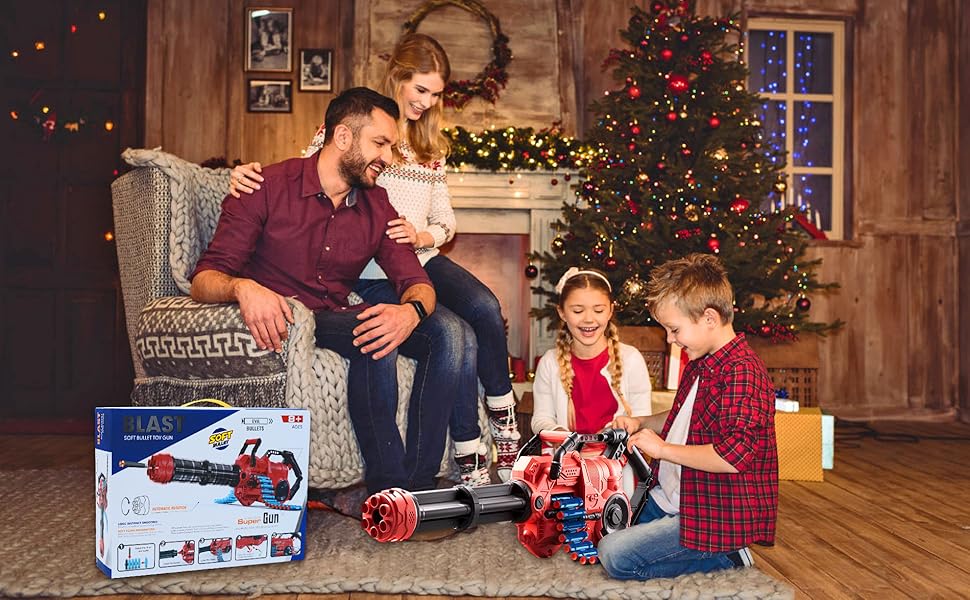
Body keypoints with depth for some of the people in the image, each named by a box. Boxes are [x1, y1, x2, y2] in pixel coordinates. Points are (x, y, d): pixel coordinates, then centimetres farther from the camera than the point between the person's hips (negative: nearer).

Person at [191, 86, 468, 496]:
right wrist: (242, 288, -38)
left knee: (446, 331, -16)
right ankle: (387, 486, -21)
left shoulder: (377, 206, 8)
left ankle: (418, 482, -16)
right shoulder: (267, 189, -8)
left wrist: (411, 311, -26)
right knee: (374, 343, -33)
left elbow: (416, 282, 0)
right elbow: (205, 278, -12)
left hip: (339, 318, 6)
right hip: (281, 323, -5)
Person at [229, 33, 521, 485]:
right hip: (373, 276, -5)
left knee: (485, 308, -26)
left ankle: (504, 423, -10)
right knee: (460, 337, -25)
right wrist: (248, 173, -22)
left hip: (423, 260, 5)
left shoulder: (430, 146, 19)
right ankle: (470, 464, -13)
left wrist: (418, 236, -6)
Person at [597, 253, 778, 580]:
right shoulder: (700, 364, 10)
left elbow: (734, 455, -32)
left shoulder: (742, 373, -23)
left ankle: (725, 555, -3)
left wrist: (662, 448, -22)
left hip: (716, 519, -11)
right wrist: (641, 423, 10)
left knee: (615, 555, -18)